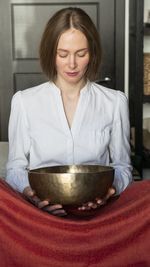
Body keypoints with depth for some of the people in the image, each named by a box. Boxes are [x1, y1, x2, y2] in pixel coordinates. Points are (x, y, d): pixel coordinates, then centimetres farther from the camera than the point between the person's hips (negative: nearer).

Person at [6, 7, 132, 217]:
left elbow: (122, 166, 10)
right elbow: (15, 168, 7)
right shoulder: (24, 102, 5)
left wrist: (112, 186, -13)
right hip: (42, 210, 0)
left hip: (96, 210, 0)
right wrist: (29, 191, -15)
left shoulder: (115, 102, 7)